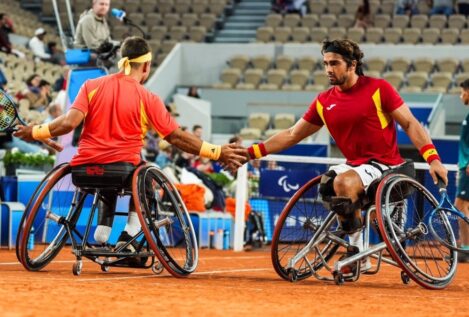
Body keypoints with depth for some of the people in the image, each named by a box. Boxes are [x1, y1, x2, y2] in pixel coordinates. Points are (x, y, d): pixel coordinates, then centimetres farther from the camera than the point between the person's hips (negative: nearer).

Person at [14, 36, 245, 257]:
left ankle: (102, 232, 18)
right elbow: (176, 137, -4)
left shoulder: (92, 86, 1)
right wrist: (217, 153, 2)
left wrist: (35, 132, 5)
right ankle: (130, 233, 12)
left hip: (85, 170, 3)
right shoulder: (147, 99, -4)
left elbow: (69, 122, -10)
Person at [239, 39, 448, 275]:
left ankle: (358, 253, -14)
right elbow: (291, 135, 11)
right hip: (354, 165, 7)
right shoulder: (324, 102, 6)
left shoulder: (378, 88, -8)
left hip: (385, 165, -7)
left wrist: (433, 158, -18)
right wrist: (251, 152, 3)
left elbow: (410, 124, -6)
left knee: (343, 182, -30)